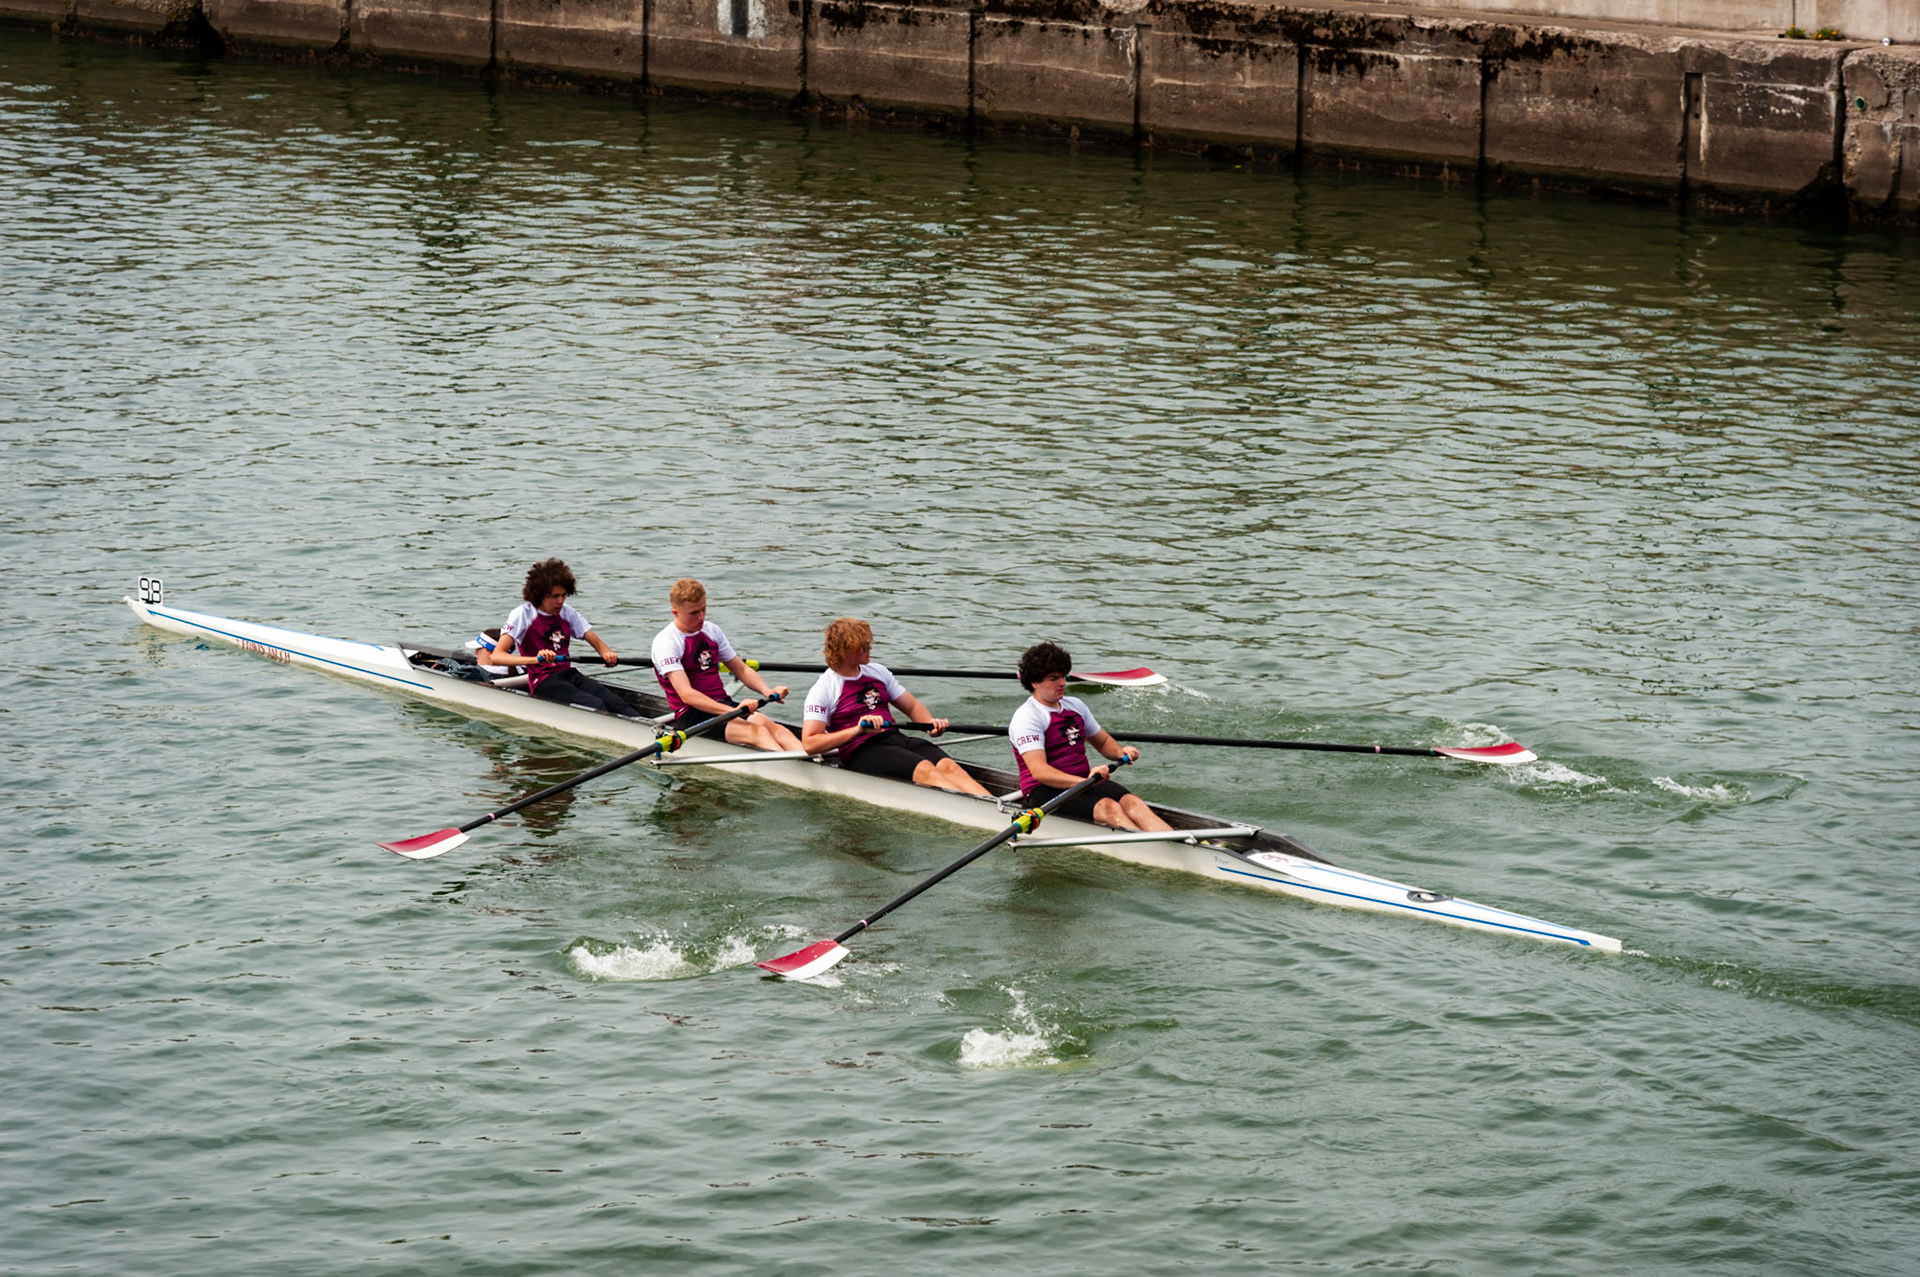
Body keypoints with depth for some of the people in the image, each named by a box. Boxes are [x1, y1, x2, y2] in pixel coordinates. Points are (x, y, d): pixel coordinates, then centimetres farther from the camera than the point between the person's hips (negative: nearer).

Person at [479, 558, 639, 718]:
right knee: (596, 705, -31)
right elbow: (495, 657, -16)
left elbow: (597, 643, 14)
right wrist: (535, 659, -33)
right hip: (543, 682, -6)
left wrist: (608, 654, -13)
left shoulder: (566, 612, 14)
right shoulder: (522, 615, -4)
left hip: (570, 675, 6)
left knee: (615, 702, -23)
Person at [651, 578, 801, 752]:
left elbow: (741, 669, 21)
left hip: (723, 704, 6)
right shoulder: (666, 642, -9)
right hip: (691, 716, -6)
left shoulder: (712, 631, 14)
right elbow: (686, 694, -20)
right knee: (757, 732, -31)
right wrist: (732, 711, -31)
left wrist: (767, 691, -2)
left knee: (773, 727, -24)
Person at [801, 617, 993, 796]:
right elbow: (809, 743, -11)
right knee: (925, 769, -32)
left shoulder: (878, 672, 18)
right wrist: (857, 730, -22)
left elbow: (913, 706, 23)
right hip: (860, 752, -6)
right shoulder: (823, 690, -2)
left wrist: (931, 723, -1)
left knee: (948, 766, -23)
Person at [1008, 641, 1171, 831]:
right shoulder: (1026, 717, -9)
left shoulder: (1075, 706, 16)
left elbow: (1103, 742, 29)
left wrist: (1121, 752, 4)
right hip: (1045, 792, -7)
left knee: (1133, 803, -23)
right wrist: (1084, 781, -34)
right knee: (1108, 807, -33)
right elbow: (1039, 772, -21)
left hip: (1082, 781, 7)